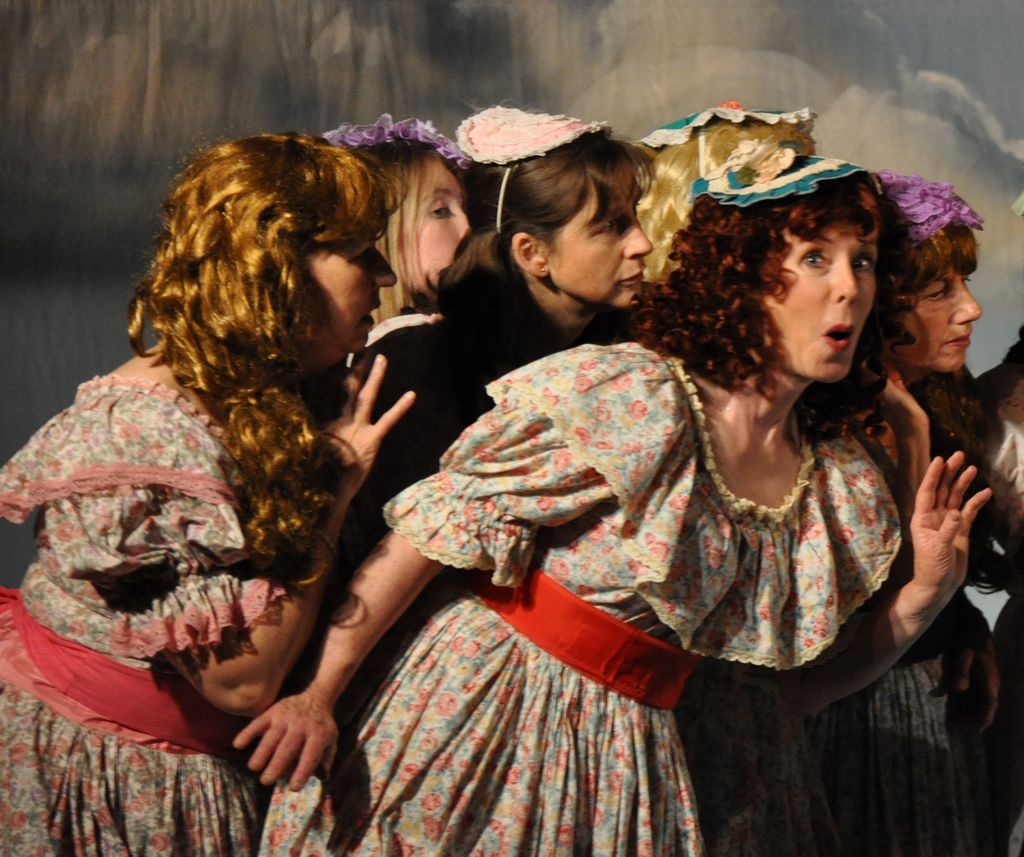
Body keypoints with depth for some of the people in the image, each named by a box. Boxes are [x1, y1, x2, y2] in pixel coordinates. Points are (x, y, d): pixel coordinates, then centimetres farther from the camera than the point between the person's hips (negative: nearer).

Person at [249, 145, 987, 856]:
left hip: (633, 765, 5)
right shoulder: (628, 396, -15)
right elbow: (434, 528, -14)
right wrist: (317, 695, -15)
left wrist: (928, 592, -3)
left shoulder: (846, 492, 4)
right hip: (484, 717, -5)